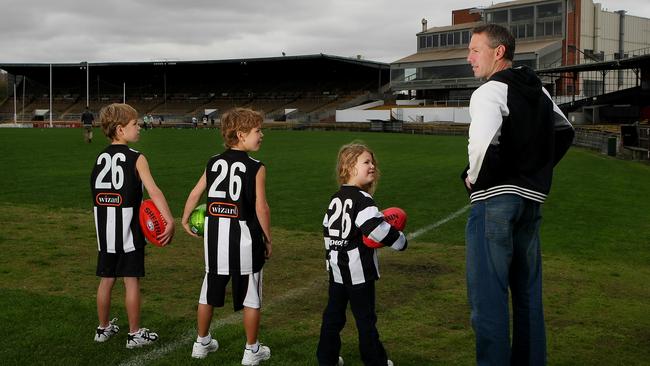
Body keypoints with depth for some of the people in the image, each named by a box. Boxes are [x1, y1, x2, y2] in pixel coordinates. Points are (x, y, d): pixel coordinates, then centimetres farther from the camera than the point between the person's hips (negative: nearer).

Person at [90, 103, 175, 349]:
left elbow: (98, 193, 7)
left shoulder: (100, 158, 8)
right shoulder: (136, 158, -10)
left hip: (105, 230, 6)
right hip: (129, 231, -5)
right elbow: (153, 191, -21)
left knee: (106, 280, 15)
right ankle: (135, 334, 11)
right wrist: (169, 220, -28)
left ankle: (104, 328, 28)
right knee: (132, 281, 3)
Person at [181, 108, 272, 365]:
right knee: (250, 297, 8)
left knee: (209, 292, 17)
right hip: (243, 236, -5)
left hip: (214, 233, 5)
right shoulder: (256, 168, -10)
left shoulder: (213, 162, 4)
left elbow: (195, 193, 7)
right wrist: (268, 239, -2)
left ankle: (202, 343, 31)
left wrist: (185, 220, 22)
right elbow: (261, 208, -12)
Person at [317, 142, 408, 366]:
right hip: (358, 271, -8)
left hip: (336, 269, 8)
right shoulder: (361, 199, -18)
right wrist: (400, 241, -11)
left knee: (333, 314, 14)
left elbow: (327, 230, 16)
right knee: (365, 318, 4)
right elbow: (377, 228, -27)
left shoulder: (336, 199, 9)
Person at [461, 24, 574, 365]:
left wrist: (474, 178, -11)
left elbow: (483, 142, -28)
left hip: (495, 200, -9)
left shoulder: (489, 91, -12)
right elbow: (564, 131, 27)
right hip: (532, 199, 9)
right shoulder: (538, 91, 15)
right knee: (528, 292, 16)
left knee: (488, 295, -5)